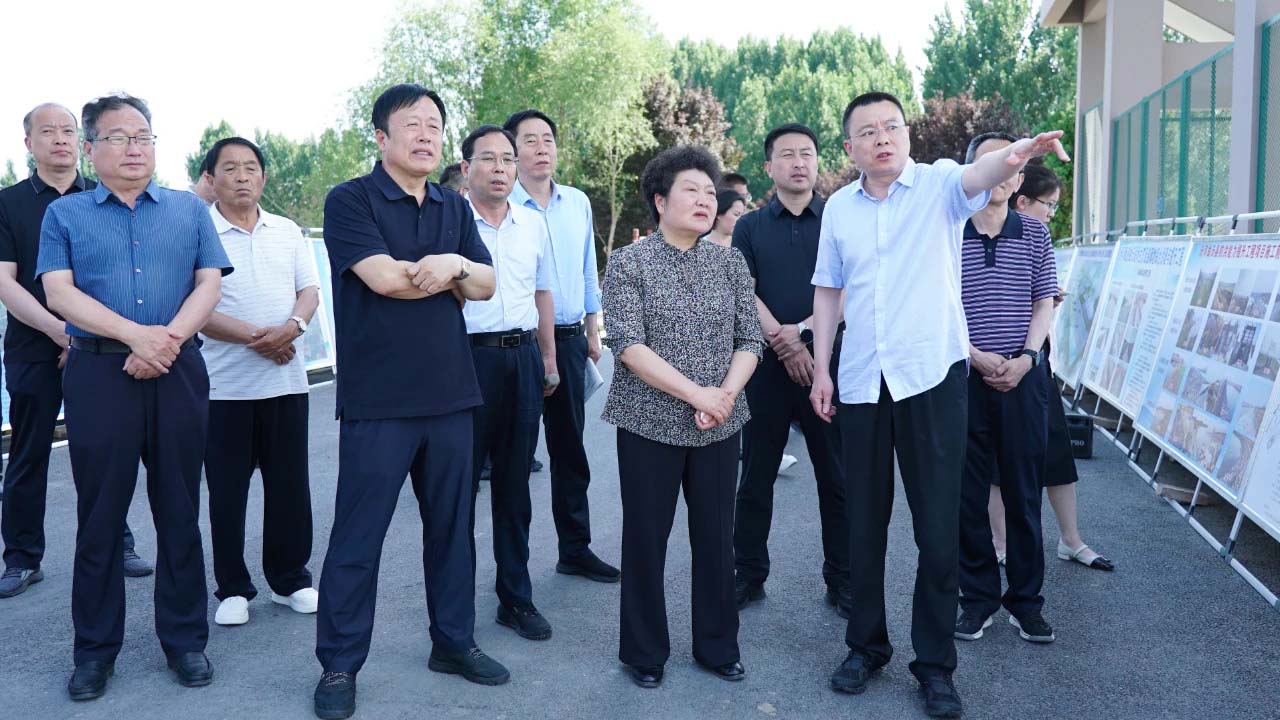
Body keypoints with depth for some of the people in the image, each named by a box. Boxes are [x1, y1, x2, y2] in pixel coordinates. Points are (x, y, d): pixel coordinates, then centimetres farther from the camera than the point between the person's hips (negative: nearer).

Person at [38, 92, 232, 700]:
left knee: (179, 510, 6)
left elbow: (209, 284, 2)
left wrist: (167, 342, -13)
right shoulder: (65, 214, 9)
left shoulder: (190, 209, 12)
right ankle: (95, 648, 17)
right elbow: (59, 291, -4)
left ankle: (185, 638, 17)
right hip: (98, 373, -1)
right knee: (100, 513, 5)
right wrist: (135, 335, -17)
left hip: (179, 374, 1)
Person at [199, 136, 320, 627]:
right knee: (227, 490, 6)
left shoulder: (287, 231, 11)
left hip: (286, 379, 3)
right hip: (224, 382, -3)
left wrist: (292, 326, -13)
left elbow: (309, 290, 8)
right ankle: (233, 589, 19)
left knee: (290, 485, 8)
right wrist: (253, 337, -18)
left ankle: (290, 579, 22)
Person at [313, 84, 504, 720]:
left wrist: (453, 266, -14)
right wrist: (448, 270, -3)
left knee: (451, 525, 14)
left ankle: (454, 642, 29)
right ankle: (338, 665, 17)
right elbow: (384, 278, -18)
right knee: (357, 535, 2)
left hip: (449, 393, 6)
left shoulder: (455, 208, 14)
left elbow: (485, 284, 7)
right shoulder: (350, 201, -5)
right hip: (377, 399, -5)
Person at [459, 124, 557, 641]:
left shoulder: (534, 224, 12)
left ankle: (516, 598, 22)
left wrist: (549, 360, 19)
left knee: (515, 482, 11)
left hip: (523, 356, 5)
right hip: (468, 355, -4)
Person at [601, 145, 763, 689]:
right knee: (645, 538, 6)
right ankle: (644, 651, 23)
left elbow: (750, 339, 5)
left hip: (719, 425, 3)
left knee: (716, 537, 10)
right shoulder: (628, 263, -5)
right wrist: (696, 393, -19)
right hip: (650, 423, -3)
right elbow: (628, 344, -14)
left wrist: (727, 392, -13)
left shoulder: (730, 263, 7)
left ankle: (718, 646, 27)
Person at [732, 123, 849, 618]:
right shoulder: (750, 227, 9)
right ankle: (749, 575, 18)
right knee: (756, 477, 7)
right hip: (768, 364, 1)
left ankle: (842, 581, 16)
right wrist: (785, 343, -13)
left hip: (828, 361, -1)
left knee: (837, 478, 5)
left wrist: (806, 331, -15)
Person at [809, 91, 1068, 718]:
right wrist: (821, 370, 9)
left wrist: (1012, 156, -48)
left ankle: (935, 662, 17)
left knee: (938, 525, 1)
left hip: (932, 375, -3)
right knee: (863, 520, 11)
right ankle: (866, 643, 28)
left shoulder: (939, 184, -2)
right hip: (861, 382, 3)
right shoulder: (838, 208, 8)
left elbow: (976, 176, -25)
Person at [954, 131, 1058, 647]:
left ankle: (1025, 599, 20)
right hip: (964, 378, -1)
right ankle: (977, 597, 18)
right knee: (968, 492, 5)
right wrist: (977, 356, -12)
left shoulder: (1034, 234, 7)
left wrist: (1026, 357, -7)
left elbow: (1045, 303, 8)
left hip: (1023, 379, 2)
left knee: (1024, 492, 7)